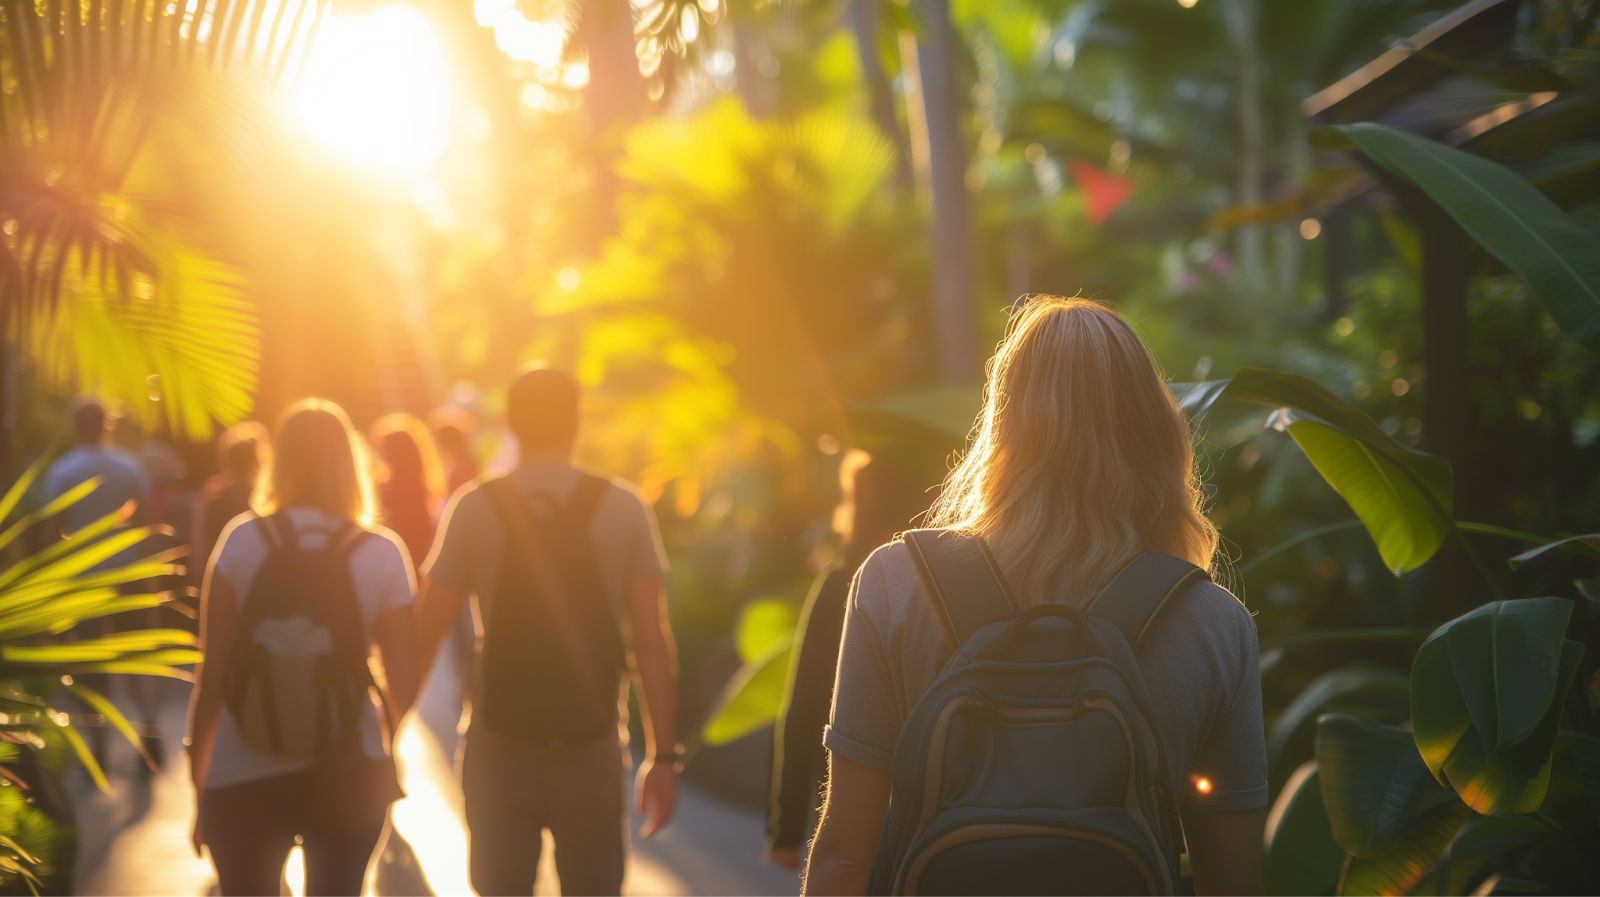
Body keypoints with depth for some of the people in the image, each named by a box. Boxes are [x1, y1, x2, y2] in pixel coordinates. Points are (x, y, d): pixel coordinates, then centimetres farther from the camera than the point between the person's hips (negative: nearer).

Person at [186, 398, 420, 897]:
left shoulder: (241, 540, -4)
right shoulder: (382, 552, -3)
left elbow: (211, 677, -4)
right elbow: (403, 688, -3)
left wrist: (199, 788, 6)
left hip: (241, 780, 0)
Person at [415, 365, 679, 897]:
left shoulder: (472, 508, -2)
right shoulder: (625, 508, -2)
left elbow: (425, 634, -1)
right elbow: (652, 643, -5)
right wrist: (663, 754, 0)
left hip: (498, 740, 0)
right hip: (590, 743, 0)